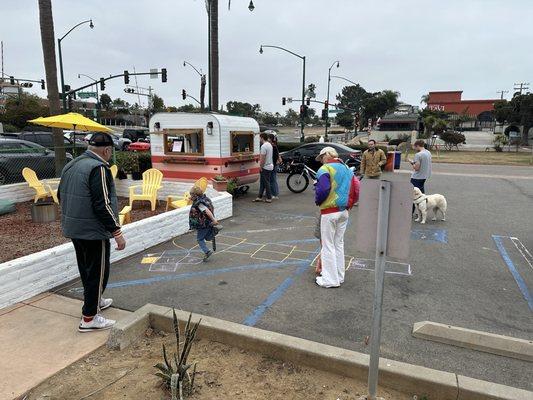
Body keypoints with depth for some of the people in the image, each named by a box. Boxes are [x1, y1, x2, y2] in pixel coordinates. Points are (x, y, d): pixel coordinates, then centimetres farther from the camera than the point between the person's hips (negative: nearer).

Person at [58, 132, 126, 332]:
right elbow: (103, 205, -25)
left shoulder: (71, 165, 10)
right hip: (94, 231, -9)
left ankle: (95, 301, 40)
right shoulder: (99, 168, -20)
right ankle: (89, 317, 9)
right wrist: (117, 232, -20)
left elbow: (61, 195, 19)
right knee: (98, 272, 2)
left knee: (86, 269, 22)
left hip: (73, 229, 10)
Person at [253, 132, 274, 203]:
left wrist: (261, 167, -15)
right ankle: (259, 197, 20)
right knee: (262, 182, 14)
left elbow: (262, 158, -23)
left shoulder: (264, 146, -20)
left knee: (266, 183, -2)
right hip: (270, 166, 10)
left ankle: (269, 198, 5)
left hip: (265, 167, -10)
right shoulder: (270, 145, 13)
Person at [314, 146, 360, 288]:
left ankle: (330, 279, 8)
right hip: (344, 211, 7)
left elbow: (323, 189, -24)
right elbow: (356, 190, 10)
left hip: (329, 212, -7)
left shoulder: (325, 169, -10)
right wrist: (348, 205, 15)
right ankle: (339, 276, 26)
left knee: (328, 246, 2)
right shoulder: (347, 169, 13)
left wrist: (317, 201, -6)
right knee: (339, 243, 17)